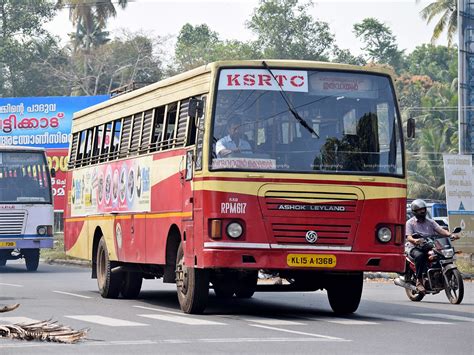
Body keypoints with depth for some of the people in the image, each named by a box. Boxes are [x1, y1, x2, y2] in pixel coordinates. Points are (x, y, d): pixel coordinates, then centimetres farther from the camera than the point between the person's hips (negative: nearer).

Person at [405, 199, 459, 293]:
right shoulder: (410, 223, 6)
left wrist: (450, 235, -17)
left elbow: (440, 230, 4)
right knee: (419, 256, -39)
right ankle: (419, 281, -33)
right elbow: (409, 237, -9)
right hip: (415, 248, -4)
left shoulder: (430, 222, 19)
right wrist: (414, 240, -34)